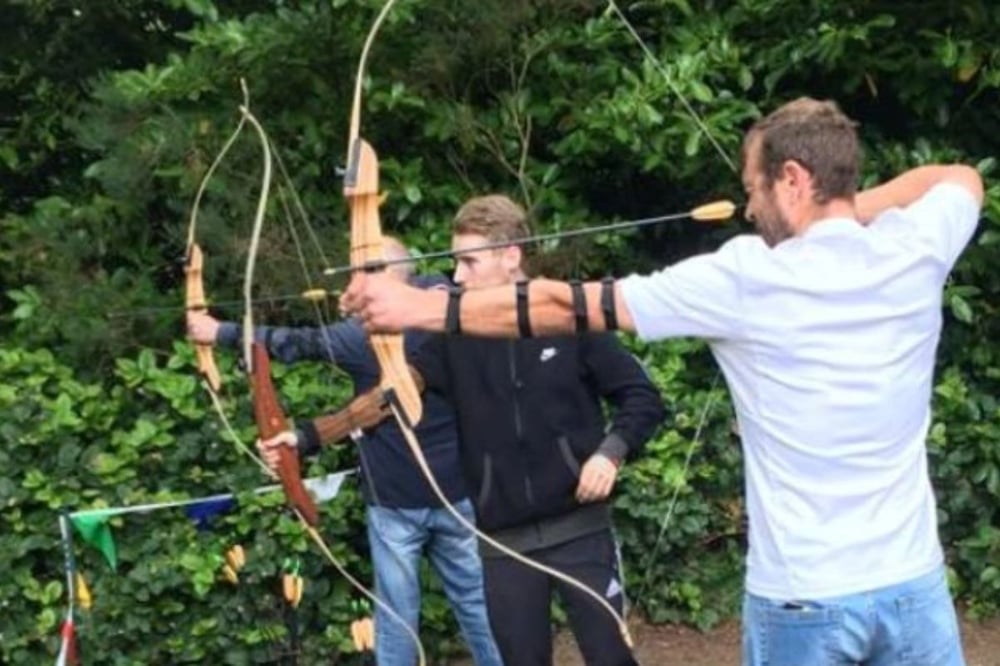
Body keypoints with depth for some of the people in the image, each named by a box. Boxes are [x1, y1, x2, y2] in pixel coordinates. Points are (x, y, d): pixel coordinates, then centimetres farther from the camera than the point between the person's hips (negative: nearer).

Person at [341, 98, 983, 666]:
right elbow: (962, 179, 22)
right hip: (914, 587, 3)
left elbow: (563, 307, -8)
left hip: (801, 601, -3)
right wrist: (851, 210, 13)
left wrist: (416, 307, 1)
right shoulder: (915, 252, -4)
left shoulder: (747, 280, -13)